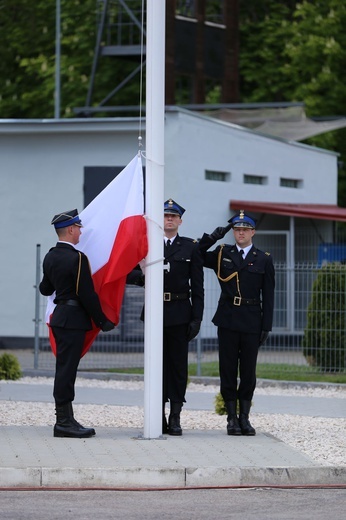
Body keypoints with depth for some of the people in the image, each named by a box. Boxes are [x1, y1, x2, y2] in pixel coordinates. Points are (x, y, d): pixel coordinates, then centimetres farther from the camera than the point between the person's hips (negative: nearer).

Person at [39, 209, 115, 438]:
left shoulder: (50, 257, 9)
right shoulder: (77, 258, -16)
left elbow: (45, 289, 19)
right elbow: (87, 294, -17)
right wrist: (102, 321, -8)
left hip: (59, 317, 9)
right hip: (74, 320, -9)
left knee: (65, 368, 12)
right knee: (66, 369, -7)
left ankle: (65, 418, 15)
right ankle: (64, 421, -6)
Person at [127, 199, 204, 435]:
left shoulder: (191, 247, 7)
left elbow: (197, 286, 4)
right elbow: (130, 273, 6)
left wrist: (197, 318, -3)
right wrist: (145, 276, -17)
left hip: (180, 314, -1)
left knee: (178, 364, 0)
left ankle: (175, 417, 3)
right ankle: (158, 417, 7)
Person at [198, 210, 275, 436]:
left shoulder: (264, 260, 5)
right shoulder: (222, 254, 9)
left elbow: (268, 296, 4)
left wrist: (266, 326, -2)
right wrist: (213, 237, -4)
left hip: (251, 321, -1)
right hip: (228, 320, 1)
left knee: (248, 371, 2)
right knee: (228, 370, 1)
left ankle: (244, 417, 10)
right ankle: (232, 418, 6)